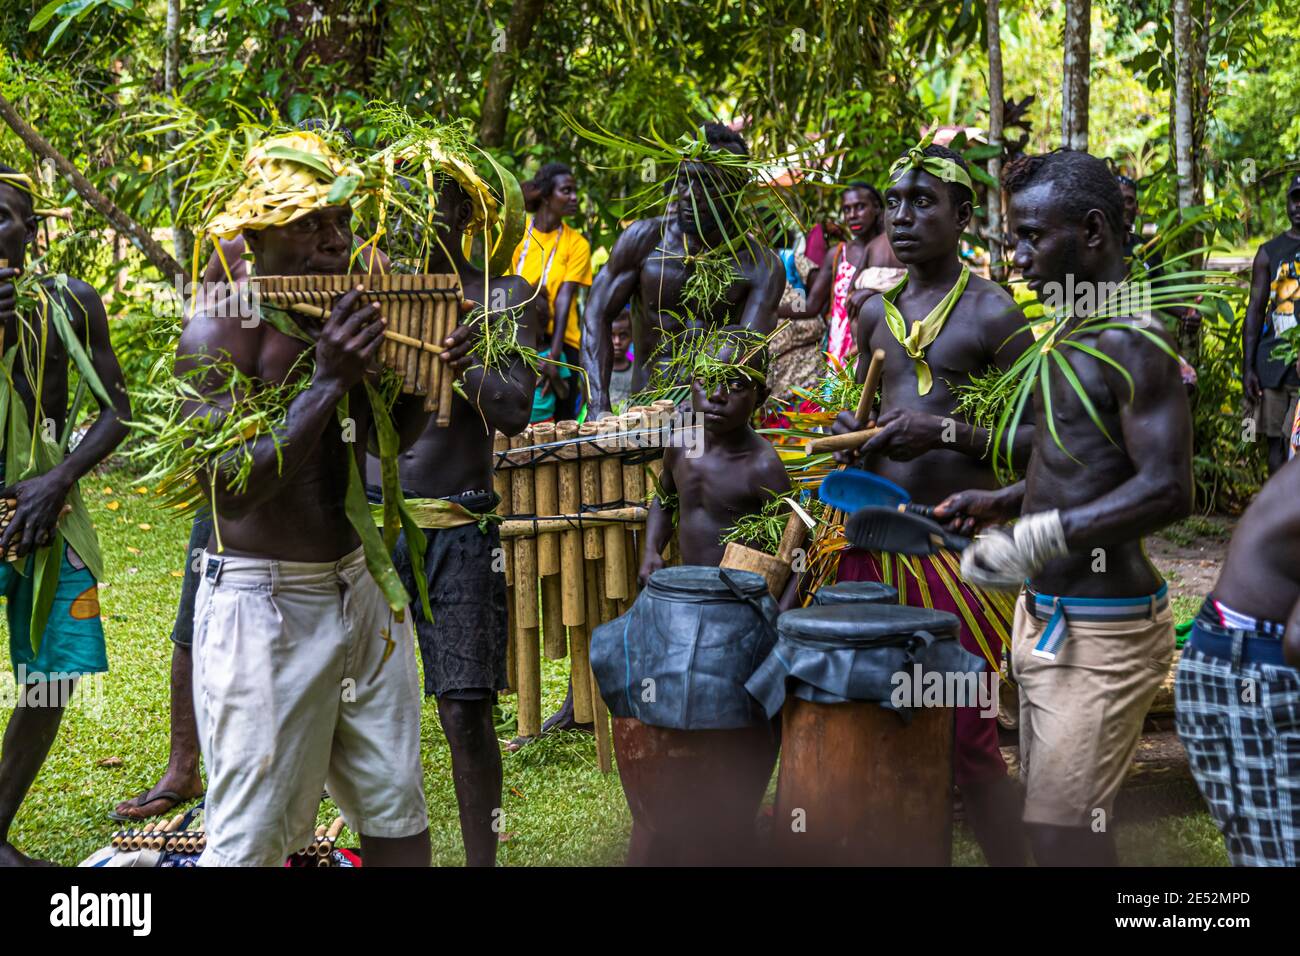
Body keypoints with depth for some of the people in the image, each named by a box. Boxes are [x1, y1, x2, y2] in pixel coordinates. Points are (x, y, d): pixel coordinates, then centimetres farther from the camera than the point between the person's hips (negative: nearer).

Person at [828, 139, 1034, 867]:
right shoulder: (876, 312, 12)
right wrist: (854, 427, 4)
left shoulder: (995, 314, -6)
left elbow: (1036, 438, -9)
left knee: (969, 736, -4)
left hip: (957, 542, -6)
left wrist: (946, 431, -21)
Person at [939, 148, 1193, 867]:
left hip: (1101, 632, -10)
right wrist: (999, 503, 10)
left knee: (1062, 837, -8)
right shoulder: (1068, 334, 13)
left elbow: (1168, 491, -25)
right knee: (1052, 815, 16)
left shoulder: (1131, 344, -17)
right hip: (1046, 615, 10)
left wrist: (1035, 539, -28)